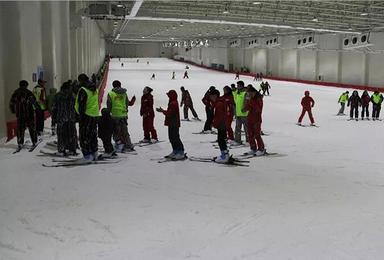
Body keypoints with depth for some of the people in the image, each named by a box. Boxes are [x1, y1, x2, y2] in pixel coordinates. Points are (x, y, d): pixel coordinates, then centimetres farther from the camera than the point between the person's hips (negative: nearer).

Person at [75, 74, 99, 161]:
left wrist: (81, 116, -15)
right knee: (93, 135, 17)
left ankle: (87, 155, -4)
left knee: (84, 136, -2)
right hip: (95, 115, 8)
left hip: (86, 115, -8)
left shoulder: (83, 90, -14)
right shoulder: (95, 89, 13)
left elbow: (82, 105, -18)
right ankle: (94, 153, 24)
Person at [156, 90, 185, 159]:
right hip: (172, 124, 11)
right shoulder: (172, 103, 16)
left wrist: (162, 111, -11)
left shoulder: (173, 104, -19)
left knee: (175, 138, -9)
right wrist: (162, 111, 8)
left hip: (174, 124, -11)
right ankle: (175, 152, 24)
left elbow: (169, 113, -23)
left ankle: (181, 153, -6)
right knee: (172, 138, 16)